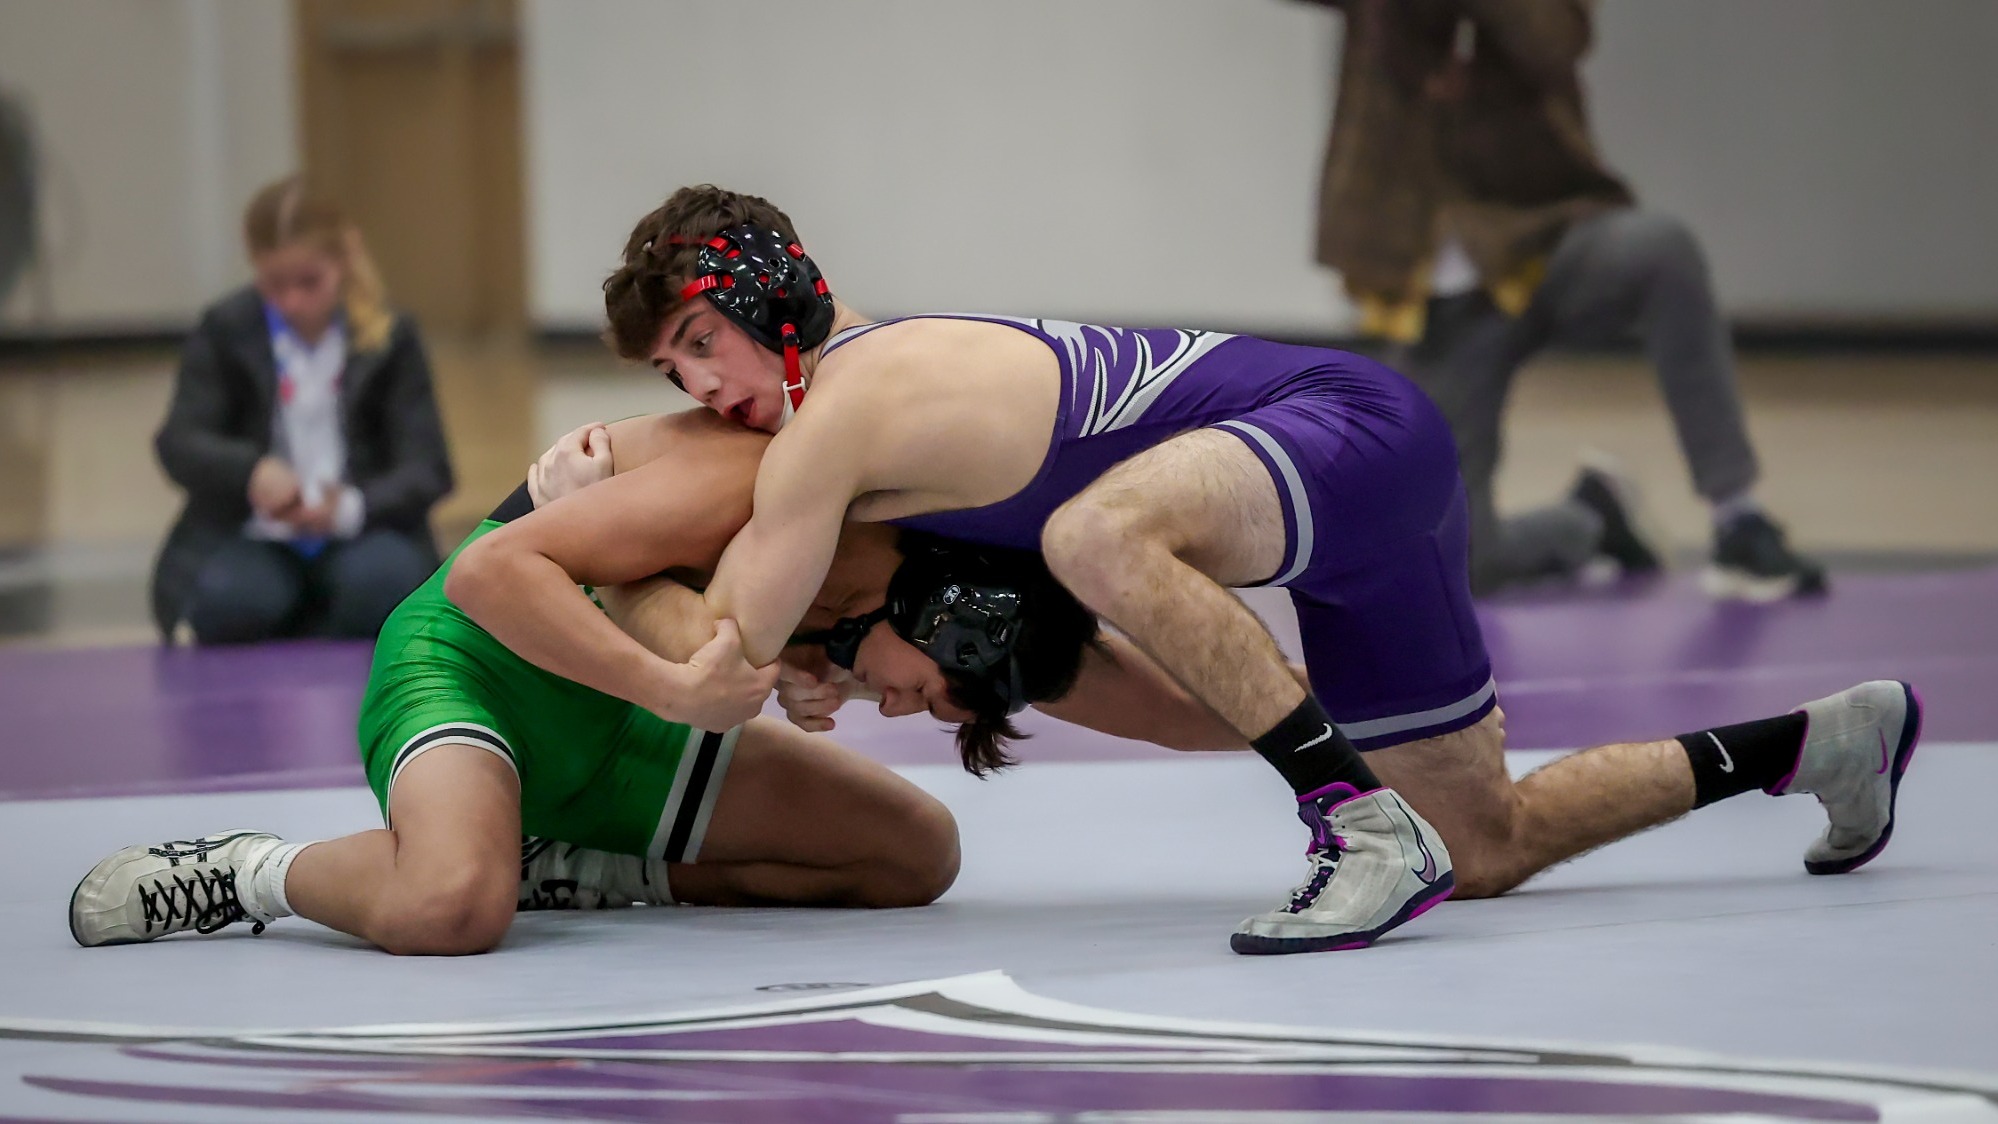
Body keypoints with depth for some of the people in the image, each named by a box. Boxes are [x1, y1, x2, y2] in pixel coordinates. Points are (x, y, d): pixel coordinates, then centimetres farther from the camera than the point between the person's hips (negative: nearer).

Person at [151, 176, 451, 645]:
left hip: (356, 538, 0)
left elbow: (427, 468, -6)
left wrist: (352, 509, -26)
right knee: (228, 599, -33)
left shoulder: (389, 338, 2)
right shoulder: (226, 332, 3)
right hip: (254, 541, 0)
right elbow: (179, 445, -6)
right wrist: (251, 471, -29)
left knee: (384, 580, -34)